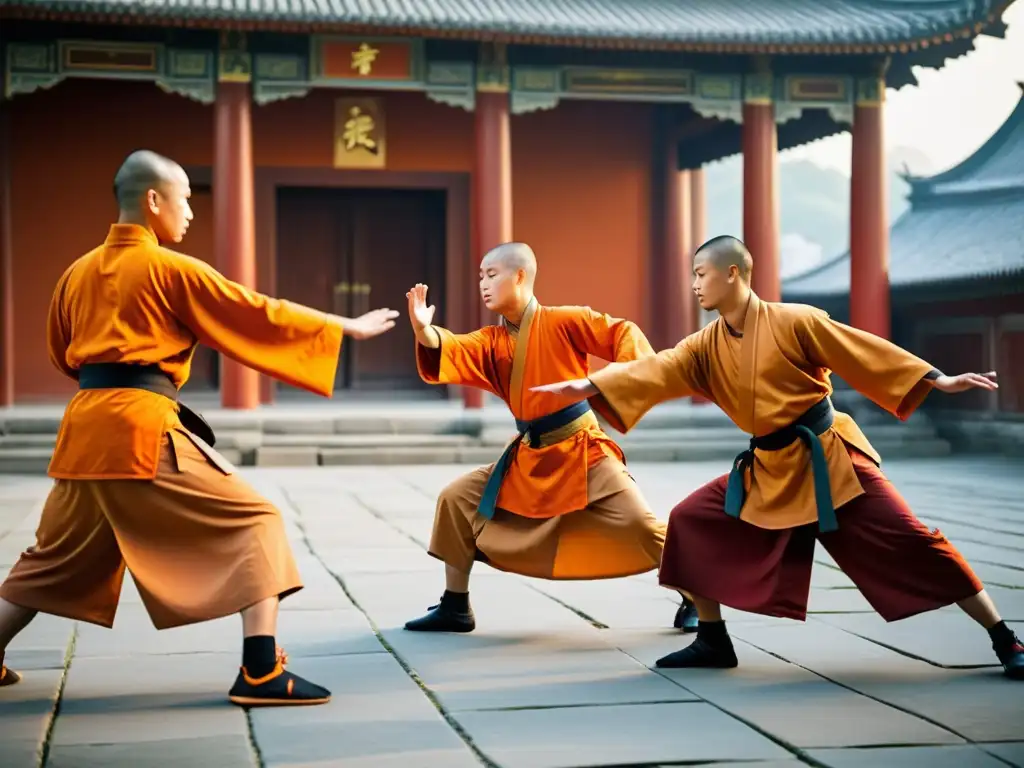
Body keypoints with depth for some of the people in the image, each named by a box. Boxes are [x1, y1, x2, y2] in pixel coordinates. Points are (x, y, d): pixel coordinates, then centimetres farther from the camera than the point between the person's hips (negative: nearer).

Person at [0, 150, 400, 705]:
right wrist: (349, 328, 8)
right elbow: (259, 315, 0)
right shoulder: (172, 270, -4)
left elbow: (62, 354, 26)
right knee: (252, 524, -3)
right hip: (144, 429, -7)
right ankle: (260, 673, -12)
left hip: (85, 426, 7)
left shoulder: (79, 272, 14)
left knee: (56, 554, 24)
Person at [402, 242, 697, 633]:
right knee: (457, 500, 0)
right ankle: (455, 608, 12)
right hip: (529, 458, 6)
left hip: (582, 451, -5)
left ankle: (694, 599, 10)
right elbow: (452, 351, -14)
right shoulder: (492, 341, 4)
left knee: (639, 524, -13)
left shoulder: (562, 321, -9)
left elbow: (624, 334, -10)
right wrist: (424, 331, -35)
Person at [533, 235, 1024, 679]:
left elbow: (865, 352, -11)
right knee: (692, 523, -1)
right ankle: (712, 642, 10)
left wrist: (939, 381, -12)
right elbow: (655, 371, -6)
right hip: (768, 470, 6)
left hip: (829, 458, -6)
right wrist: (589, 385, -18)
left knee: (907, 541, -11)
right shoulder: (706, 347, 4)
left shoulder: (793, 321, -12)